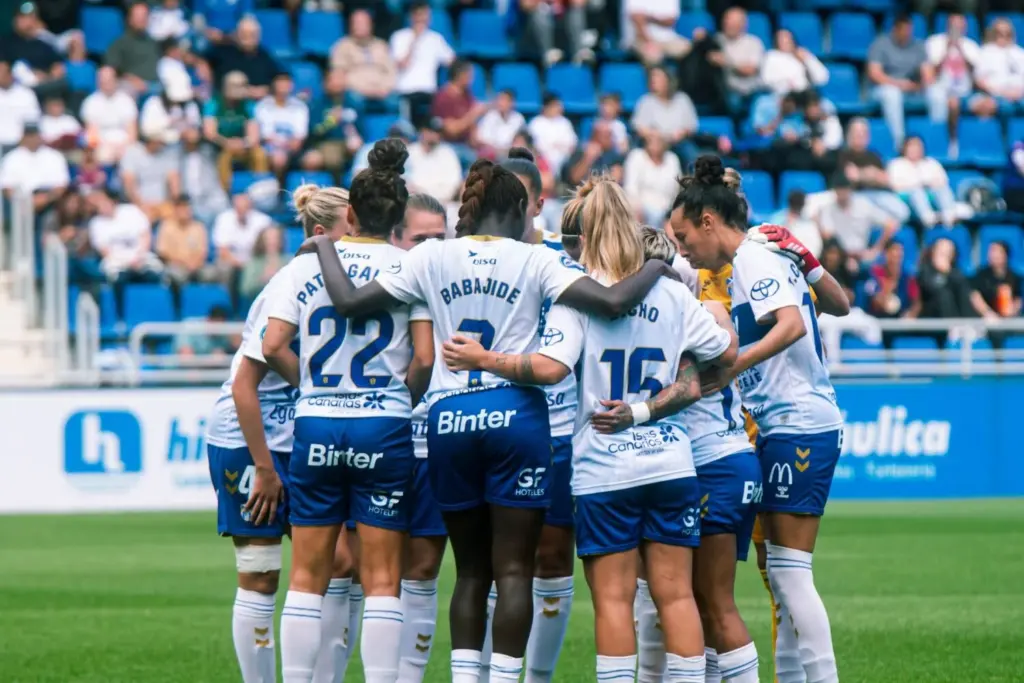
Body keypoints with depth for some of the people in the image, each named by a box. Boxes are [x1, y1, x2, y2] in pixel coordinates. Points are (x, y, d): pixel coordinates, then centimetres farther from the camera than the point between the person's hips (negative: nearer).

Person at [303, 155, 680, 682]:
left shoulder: (431, 258, 5)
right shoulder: (536, 261, -1)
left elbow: (349, 303, 3)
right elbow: (612, 302, -13)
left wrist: (324, 248, 20)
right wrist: (657, 266, 5)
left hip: (448, 419, 3)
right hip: (516, 416, -3)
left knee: (470, 571, 12)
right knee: (513, 571, 0)